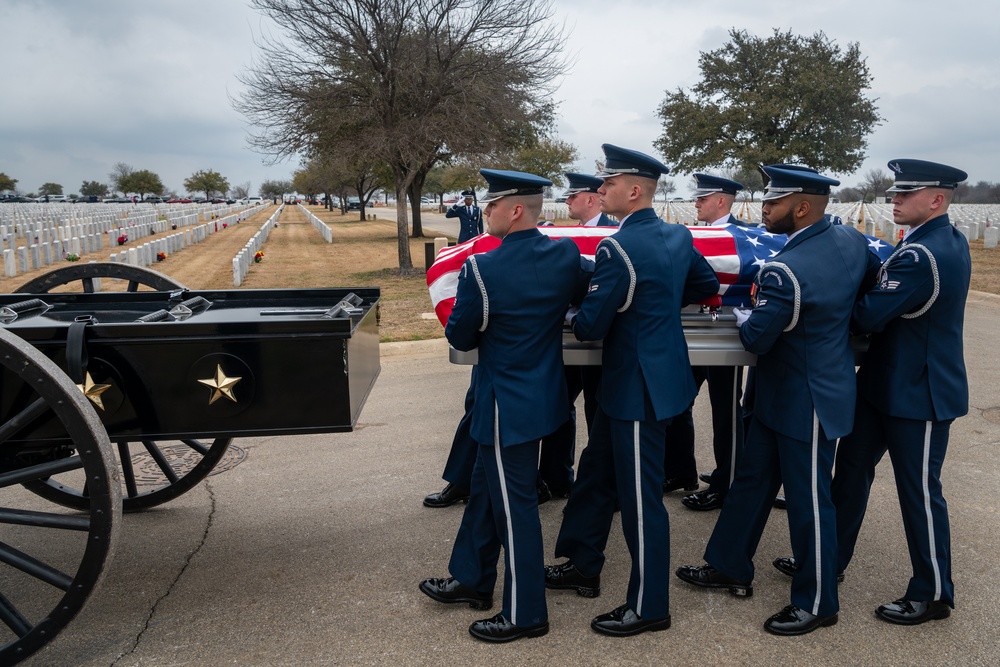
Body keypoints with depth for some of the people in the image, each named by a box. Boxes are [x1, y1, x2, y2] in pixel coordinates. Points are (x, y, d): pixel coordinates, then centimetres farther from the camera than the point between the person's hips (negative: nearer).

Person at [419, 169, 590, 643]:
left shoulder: (481, 269, -22)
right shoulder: (567, 254, -4)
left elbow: (460, 337, -10)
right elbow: (582, 302, 14)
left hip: (507, 404, -8)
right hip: (544, 392, 8)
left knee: (514, 504, 6)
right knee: (485, 486, 22)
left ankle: (525, 614, 22)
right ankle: (471, 579, 38)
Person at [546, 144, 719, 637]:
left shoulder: (617, 249, -22)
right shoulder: (678, 236, 5)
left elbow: (591, 326, -20)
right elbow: (708, 285, 20)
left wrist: (570, 316, 2)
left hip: (638, 388, -10)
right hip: (638, 379, 10)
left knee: (640, 496, 3)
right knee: (596, 473, 21)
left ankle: (649, 606, 19)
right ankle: (582, 566, 37)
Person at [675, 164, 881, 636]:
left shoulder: (785, 271, -27)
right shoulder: (852, 240, -2)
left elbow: (757, 339, -19)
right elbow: (874, 284, 15)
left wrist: (743, 317, 2)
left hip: (808, 402, -9)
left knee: (808, 500, 7)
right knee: (752, 479, 18)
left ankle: (816, 603, 25)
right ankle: (729, 568, 33)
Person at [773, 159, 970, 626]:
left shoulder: (920, 256, -26)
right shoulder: (949, 240, 6)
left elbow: (869, 316, -24)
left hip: (918, 395, -10)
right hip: (885, 384, 10)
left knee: (919, 491, 6)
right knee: (852, 470, 17)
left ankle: (932, 595, 24)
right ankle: (830, 558, 31)